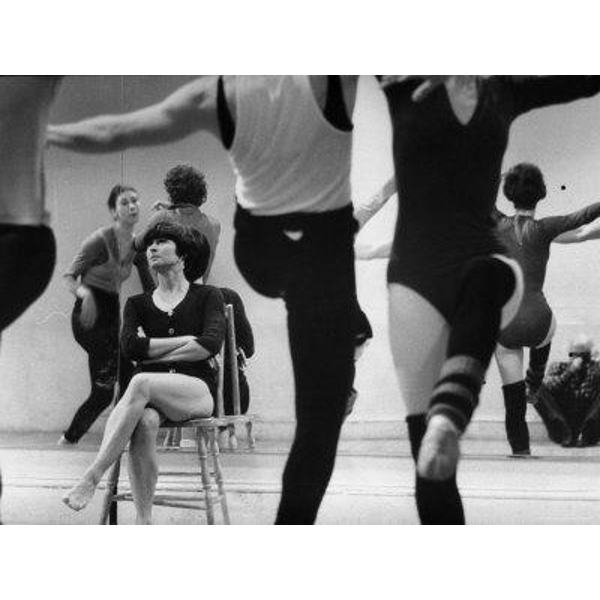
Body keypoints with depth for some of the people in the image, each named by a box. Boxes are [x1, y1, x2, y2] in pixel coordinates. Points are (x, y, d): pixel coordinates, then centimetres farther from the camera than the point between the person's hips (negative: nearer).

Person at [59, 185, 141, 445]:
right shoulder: (100, 240, -13)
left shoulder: (136, 243, 7)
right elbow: (69, 277, -10)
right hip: (89, 316, -8)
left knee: (103, 391, 7)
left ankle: (69, 439, 20)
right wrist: (84, 293, -28)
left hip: (112, 314, 8)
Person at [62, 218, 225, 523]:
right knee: (145, 422, -37)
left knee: (141, 383, -36)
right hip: (150, 396, 2)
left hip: (197, 391, -2)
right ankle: (143, 524, -40)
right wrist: (185, 339, -2)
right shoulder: (138, 303, 21)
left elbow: (211, 344, -6)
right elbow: (130, 347, 1)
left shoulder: (207, 296, 13)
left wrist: (153, 352, -3)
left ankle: (91, 478, -41)